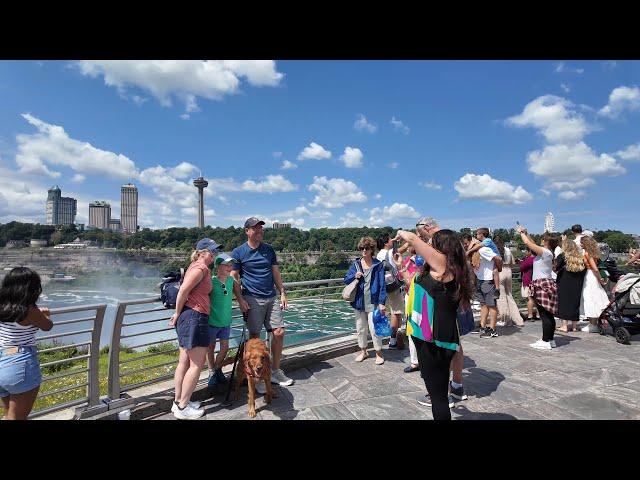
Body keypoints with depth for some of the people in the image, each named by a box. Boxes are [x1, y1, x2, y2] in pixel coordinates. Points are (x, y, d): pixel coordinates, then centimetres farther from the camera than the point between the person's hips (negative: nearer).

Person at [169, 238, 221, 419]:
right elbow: (183, 291, -19)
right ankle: (183, 407, 7)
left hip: (189, 317, 10)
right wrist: (178, 313, -9)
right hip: (195, 317, -10)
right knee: (197, 364, -2)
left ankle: (178, 402, 25)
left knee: (184, 362, 15)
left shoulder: (198, 267, 19)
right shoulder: (201, 268, -13)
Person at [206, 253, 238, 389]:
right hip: (212, 320, -4)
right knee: (211, 347, 12)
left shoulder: (231, 280, -3)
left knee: (225, 347, 11)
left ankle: (218, 369, 33)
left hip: (226, 321, 4)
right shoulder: (211, 282, -19)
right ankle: (212, 372, 29)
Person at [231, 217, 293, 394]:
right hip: (252, 299, -4)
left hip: (271, 298, 4)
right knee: (254, 337, 1)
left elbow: (276, 273, 13)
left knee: (279, 332, 2)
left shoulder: (269, 250, 10)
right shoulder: (238, 252, -2)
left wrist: (282, 293, 7)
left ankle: (275, 371, 20)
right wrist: (240, 300, -10)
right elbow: (234, 278, -2)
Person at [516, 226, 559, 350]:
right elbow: (533, 244, 26)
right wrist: (526, 233, 21)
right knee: (548, 315, 12)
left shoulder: (545, 251, -12)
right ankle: (550, 340, 18)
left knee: (544, 314, -8)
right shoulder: (546, 252, 14)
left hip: (543, 285, -10)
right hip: (544, 284, 10)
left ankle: (545, 341, -5)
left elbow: (528, 243, -13)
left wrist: (521, 232, 3)